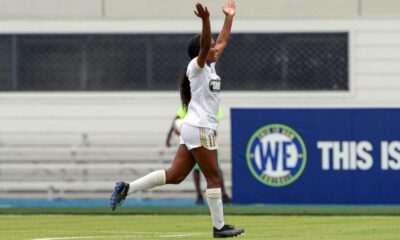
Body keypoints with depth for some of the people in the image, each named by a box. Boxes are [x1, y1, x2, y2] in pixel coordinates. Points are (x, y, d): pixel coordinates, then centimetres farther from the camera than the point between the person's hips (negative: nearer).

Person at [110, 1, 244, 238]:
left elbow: (223, 41, 26)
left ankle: (127, 188, 0)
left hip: (193, 129, 9)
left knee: (174, 176, 3)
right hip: (200, 129, -9)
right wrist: (206, 20, -42)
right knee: (214, 177, -3)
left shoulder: (210, 66, 17)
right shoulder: (197, 66, -8)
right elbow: (205, 44, -27)